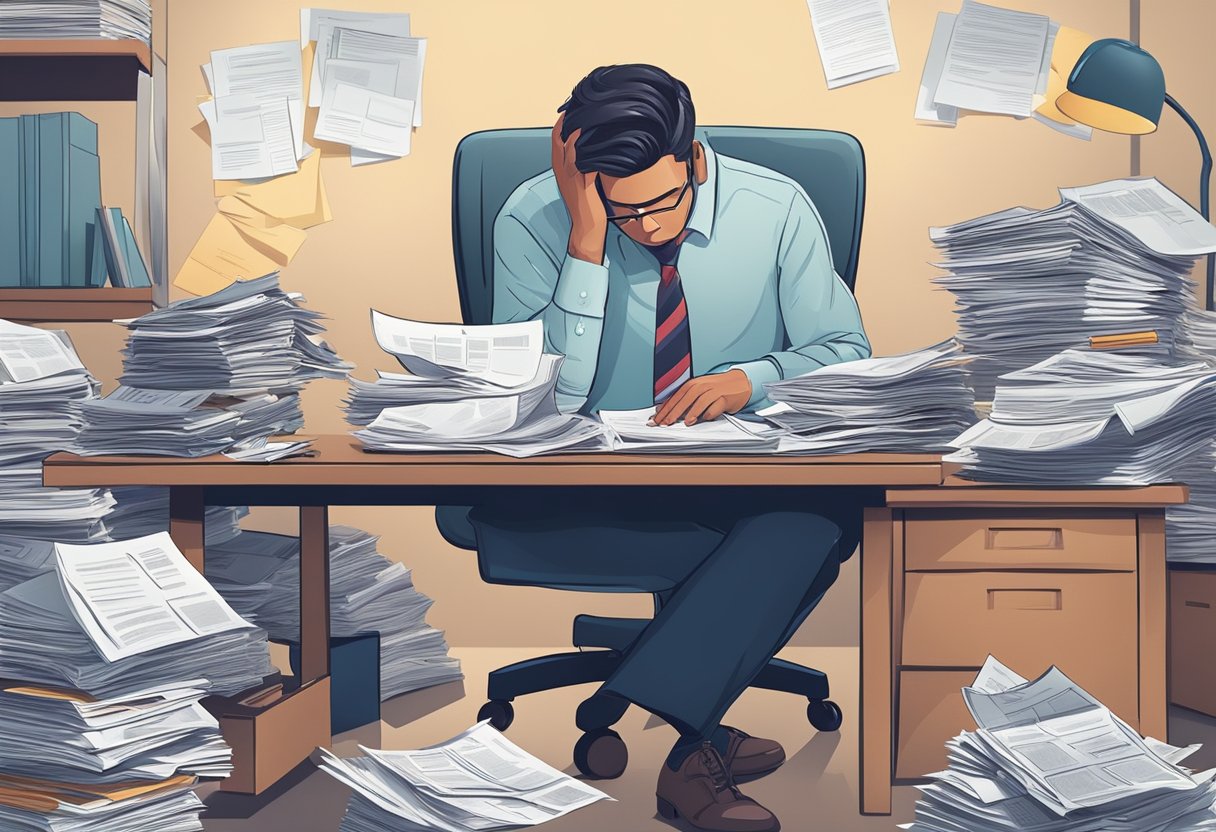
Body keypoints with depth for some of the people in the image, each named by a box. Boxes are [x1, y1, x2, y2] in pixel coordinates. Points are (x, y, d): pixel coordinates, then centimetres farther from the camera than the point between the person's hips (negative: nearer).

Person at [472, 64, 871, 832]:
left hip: (745, 480, 1)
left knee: (827, 512, -34)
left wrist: (751, 379, -21)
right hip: (592, 481, 0)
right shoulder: (533, 221, -8)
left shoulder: (777, 210, -3)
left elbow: (848, 352, 1)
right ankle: (695, 738, -27)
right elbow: (545, 400, -16)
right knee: (499, 509, -34)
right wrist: (589, 238, -25)